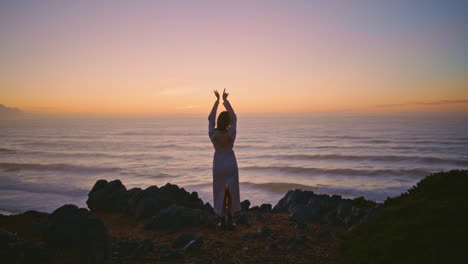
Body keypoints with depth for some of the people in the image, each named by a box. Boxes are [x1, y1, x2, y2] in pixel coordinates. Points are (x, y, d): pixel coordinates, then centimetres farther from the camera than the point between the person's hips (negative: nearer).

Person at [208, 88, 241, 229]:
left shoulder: (213, 134, -17)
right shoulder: (231, 134, -20)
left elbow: (211, 118, -2)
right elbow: (234, 117, -6)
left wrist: (217, 100, 1)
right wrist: (225, 100, -1)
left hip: (218, 165, 1)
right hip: (230, 164, -1)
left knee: (220, 192, 13)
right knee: (231, 192, 12)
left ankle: (223, 221, 15)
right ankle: (229, 220, 9)